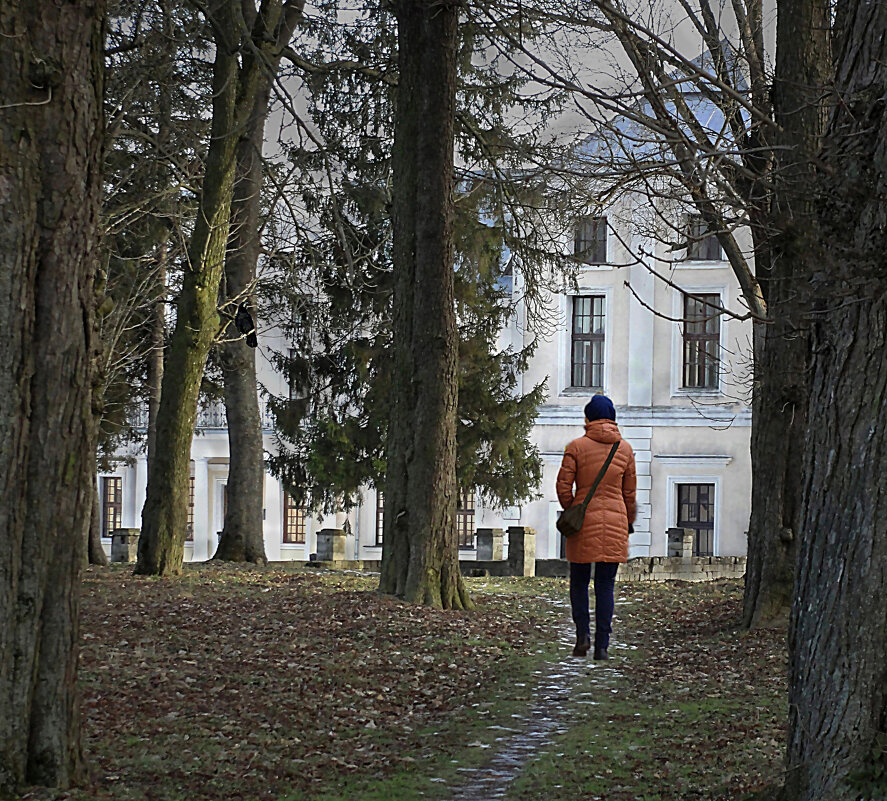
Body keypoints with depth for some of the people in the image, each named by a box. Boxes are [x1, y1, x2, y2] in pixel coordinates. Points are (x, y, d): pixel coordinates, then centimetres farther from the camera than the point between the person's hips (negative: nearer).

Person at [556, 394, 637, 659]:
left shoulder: (576, 447, -4)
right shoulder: (625, 449, 3)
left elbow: (563, 485, -6)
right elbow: (630, 493, 8)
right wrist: (628, 522, 19)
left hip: (583, 519, -1)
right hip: (614, 519, 1)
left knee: (579, 581, 13)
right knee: (606, 585, 4)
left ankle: (583, 633, -1)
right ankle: (602, 645, 0)